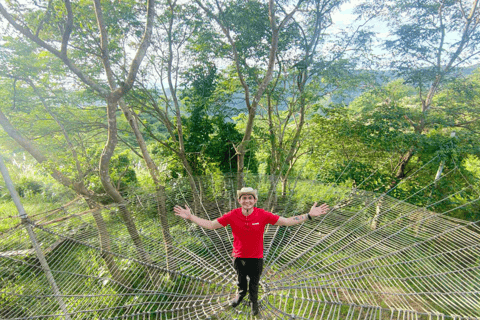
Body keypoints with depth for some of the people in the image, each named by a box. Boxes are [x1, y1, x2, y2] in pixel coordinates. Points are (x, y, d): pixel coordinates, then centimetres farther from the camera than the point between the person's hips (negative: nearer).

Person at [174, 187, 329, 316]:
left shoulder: (263, 215, -24)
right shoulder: (232, 215, -22)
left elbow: (287, 221, -20)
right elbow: (211, 225, -14)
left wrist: (309, 215, -27)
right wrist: (190, 217, -21)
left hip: (256, 258, -1)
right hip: (239, 256, 1)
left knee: (254, 283, 24)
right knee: (241, 279, 29)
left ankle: (254, 301, 58)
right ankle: (241, 293, 65)